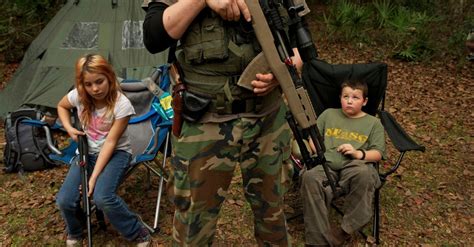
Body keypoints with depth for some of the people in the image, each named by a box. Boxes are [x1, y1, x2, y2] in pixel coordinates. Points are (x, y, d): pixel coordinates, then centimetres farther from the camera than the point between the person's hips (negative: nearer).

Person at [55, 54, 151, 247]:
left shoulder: (122, 105, -25)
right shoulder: (78, 96, -13)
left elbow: (110, 142, -22)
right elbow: (61, 106, 13)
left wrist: (94, 176, -25)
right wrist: (69, 128, -4)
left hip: (116, 153, -4)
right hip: (88, 152, 5)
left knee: (102, 197, -31)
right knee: (65, 201, -14)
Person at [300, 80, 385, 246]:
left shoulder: (373, 123, 20)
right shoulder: (328, 114, 26)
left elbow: (378, 153, 11)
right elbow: (312, 136, 23)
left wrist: (359, 154, -9)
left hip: (355, 166, -1)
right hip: (326, 165, 1)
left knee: (364, 175, -39)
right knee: (310, 177, -35)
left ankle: (345, 230, -23)